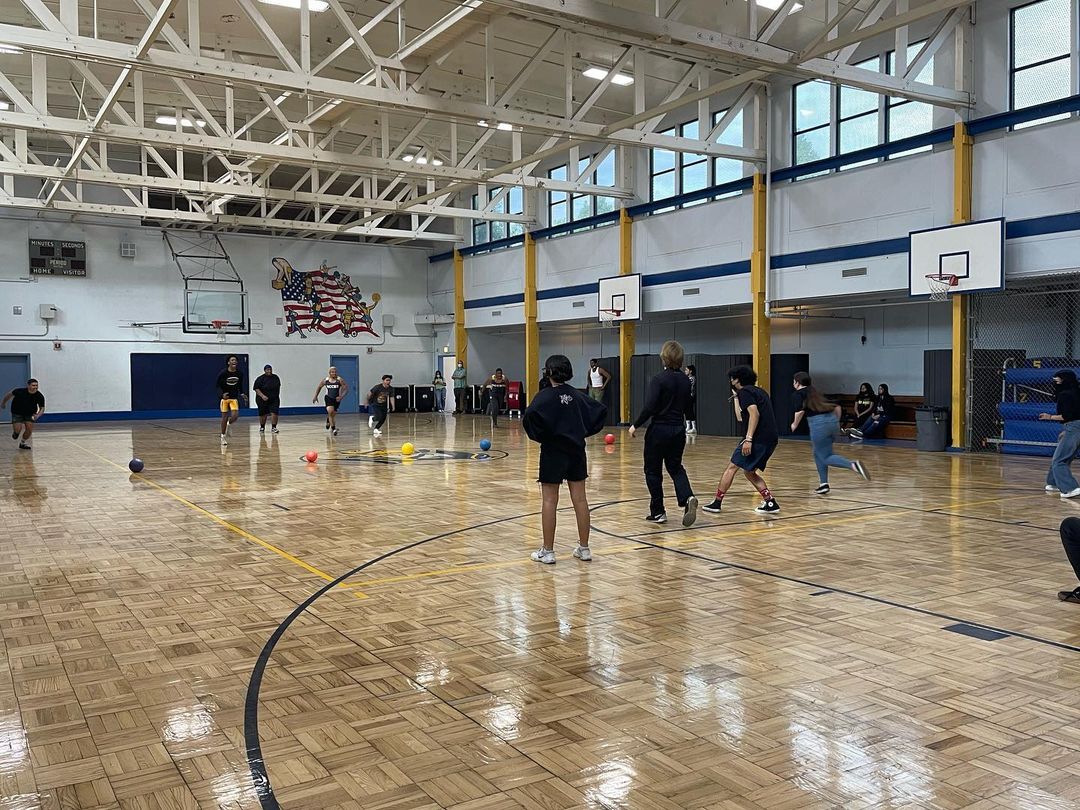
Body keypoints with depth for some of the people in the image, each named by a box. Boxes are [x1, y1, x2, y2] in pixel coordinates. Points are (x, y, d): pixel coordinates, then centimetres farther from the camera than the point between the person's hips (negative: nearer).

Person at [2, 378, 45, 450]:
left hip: (30, 414, 2)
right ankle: (15, 432, 27)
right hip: (17, 413, -2)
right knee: (17, 430, -14)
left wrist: (38, 415, -30)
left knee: (29, 429, -12)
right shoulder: (19, 392, -27)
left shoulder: (40, 396, -21)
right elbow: (10, 394, -6)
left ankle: (22, 443, 16)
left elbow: (42, 408, -10)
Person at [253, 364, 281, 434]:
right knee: (263, 415, 9)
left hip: (274, 400, 2)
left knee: (274, 413, -13)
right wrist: (262, 396, -23)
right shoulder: (260, 378, -9)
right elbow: (256, 388, -12)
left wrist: (277, 395, 16)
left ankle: (273, 428, -7)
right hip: (263, 400, -2)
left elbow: (278, 387, 19)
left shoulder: (276, 377, 5)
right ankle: (262, 427, 30)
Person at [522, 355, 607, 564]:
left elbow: (530, 415, -27)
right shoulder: (577, 395, 6)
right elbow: (601, 410, 6)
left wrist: (538, 435, -10)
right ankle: (584, 549, 15)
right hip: (576, 450, 5)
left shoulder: (546, 396, -10)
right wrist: (585, 431, 11)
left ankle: (547, 551, 6)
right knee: (580, 499, 8)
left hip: (553, 452, -5)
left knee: (549, 501, 2)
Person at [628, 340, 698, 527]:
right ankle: (687, 498, -8)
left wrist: (636, 425, -10)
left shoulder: (659, 379, -15)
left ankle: (658, 512, 14)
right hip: (679, 429, 6)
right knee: (675, 467, 18)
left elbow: (649, 407, -21)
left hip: (659, 430, -6)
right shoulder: (685, 380, 4)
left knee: (653, 471, 9)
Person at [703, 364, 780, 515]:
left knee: (732, 467, -2)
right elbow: (740, 417, 29)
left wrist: (748, 439, -25)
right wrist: (736, 397, 33)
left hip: (759, 438, -9)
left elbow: (754, 414, -20)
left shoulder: (745, 391, -4)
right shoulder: (759, 391, 24)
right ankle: (770, 502, 11)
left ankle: (717, 503, 1)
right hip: (771, 438, 9)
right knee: (749, 472, 18)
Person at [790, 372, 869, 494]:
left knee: (826, 457, -1)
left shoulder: (799, 393, 4)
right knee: (818, 454, 21)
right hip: (832, 421, 7)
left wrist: (795, 425, 1)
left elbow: (800, 410, -14)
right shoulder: (815, 392, 24)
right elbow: (837, 406, 22)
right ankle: (824, 484, 16)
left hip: (818, 424, -7)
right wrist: (836, 423, 30)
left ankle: (854, 465, -24)